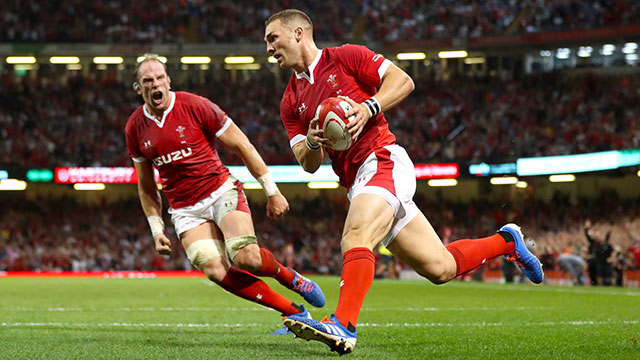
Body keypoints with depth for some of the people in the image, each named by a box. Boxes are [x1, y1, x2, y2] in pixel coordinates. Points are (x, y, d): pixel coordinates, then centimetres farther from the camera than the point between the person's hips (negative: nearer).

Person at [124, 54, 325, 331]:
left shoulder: (196, 107, -10)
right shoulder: (135, 128, 2)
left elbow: (243, 147, -3)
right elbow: (146, 186, 15)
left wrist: (272, 192, -2)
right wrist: (156, 229, 8)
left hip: (221, 191, -3)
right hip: (185, 210, 3)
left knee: (247, 258, -26)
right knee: (216, 271, -21)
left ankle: (291, 277, 9)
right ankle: (293, 311, -10)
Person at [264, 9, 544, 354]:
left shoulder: (345, 56, 2)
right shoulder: (290, 102, 17)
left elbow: (403, 81, -4)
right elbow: (309, 164, 10)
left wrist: (367, 109, -18)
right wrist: (311, 142, -12)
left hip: (383, 160, -7)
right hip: (356, 183, 7)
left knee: (355, 238, -32)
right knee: (439, 268, 6)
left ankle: (343, 326, -45)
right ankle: (506, 241, 27)